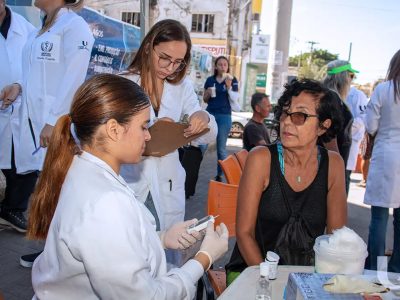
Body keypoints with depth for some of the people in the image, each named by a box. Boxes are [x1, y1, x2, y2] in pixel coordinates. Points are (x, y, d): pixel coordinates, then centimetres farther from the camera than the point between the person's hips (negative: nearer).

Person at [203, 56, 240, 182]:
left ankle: (219, 175, 14)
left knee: (221, 148, 4)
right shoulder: (210, 80, 8)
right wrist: (208, 93, -7)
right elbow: (205, 99, 14)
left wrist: (229, 86, -14)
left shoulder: (232, 80, 3)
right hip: (210, 114, 2)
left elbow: (235, 100, -2)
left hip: (224, 116, -2)